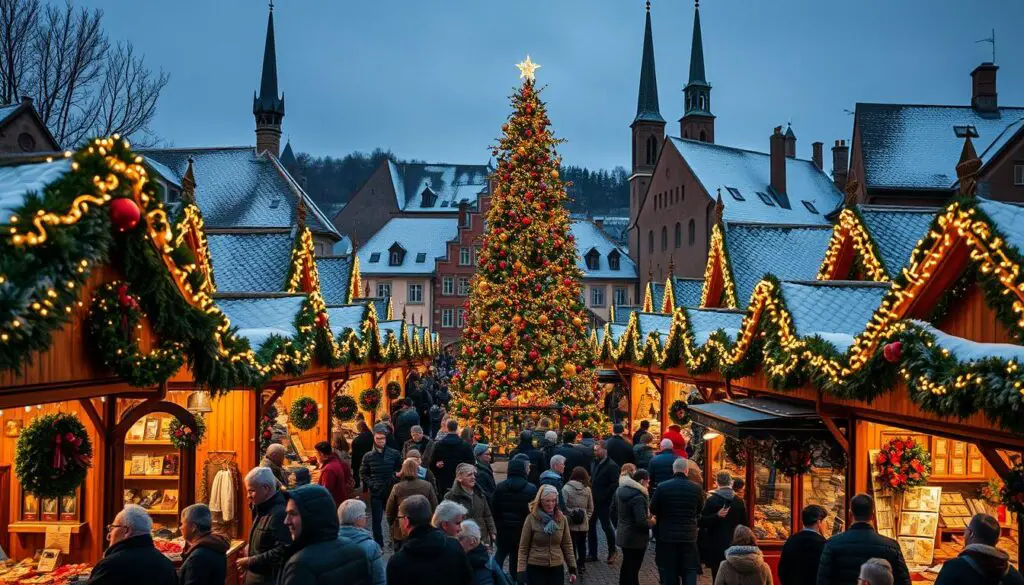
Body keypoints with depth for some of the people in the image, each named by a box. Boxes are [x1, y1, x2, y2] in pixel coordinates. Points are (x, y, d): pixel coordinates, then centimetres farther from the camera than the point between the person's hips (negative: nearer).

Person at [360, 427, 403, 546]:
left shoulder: (394, 454, -1)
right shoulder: (368, 456, 0)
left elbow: (401, 469, 7)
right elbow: (362, 473, 7)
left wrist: (396, 477, -10)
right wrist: (370, 484, -6)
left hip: (391, 491, 0)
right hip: (375, 492, 0)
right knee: (376, 519, 4)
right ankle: (378, 544, 14)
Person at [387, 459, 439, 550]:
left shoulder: (397, 488, -11)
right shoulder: (427, 486, -9)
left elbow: (389, 512, -3)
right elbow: (434, 509, -2)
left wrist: (393, 526, 14)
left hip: (401, 534, -1)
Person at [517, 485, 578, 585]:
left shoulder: (562, 519, 2)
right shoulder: (531, 519, -7)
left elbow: (567, 545, 9)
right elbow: (523, 548, -4)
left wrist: (572, 569, 5)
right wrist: (521, 571, -9)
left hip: (557, 569, 3)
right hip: (535, 569, -3)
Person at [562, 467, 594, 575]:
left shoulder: (566, 488, -11)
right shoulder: (587, 489, -1)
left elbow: (563, 506, -14)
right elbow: (591, 508, 5)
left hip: (571, 524, -3)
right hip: (584, 524, 3)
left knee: (572, 546, 6)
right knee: (582, 545, 17)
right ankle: (582, 566, 23)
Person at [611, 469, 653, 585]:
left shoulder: (620, 490, 4)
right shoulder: (638, 497, -25)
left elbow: (613, 511, 15)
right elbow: (641, 521, -28)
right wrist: (651, 522, -9)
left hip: (622, 535, 9)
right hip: (636, 538, -9)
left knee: (626, 566, 22)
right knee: (633, 569, -1)